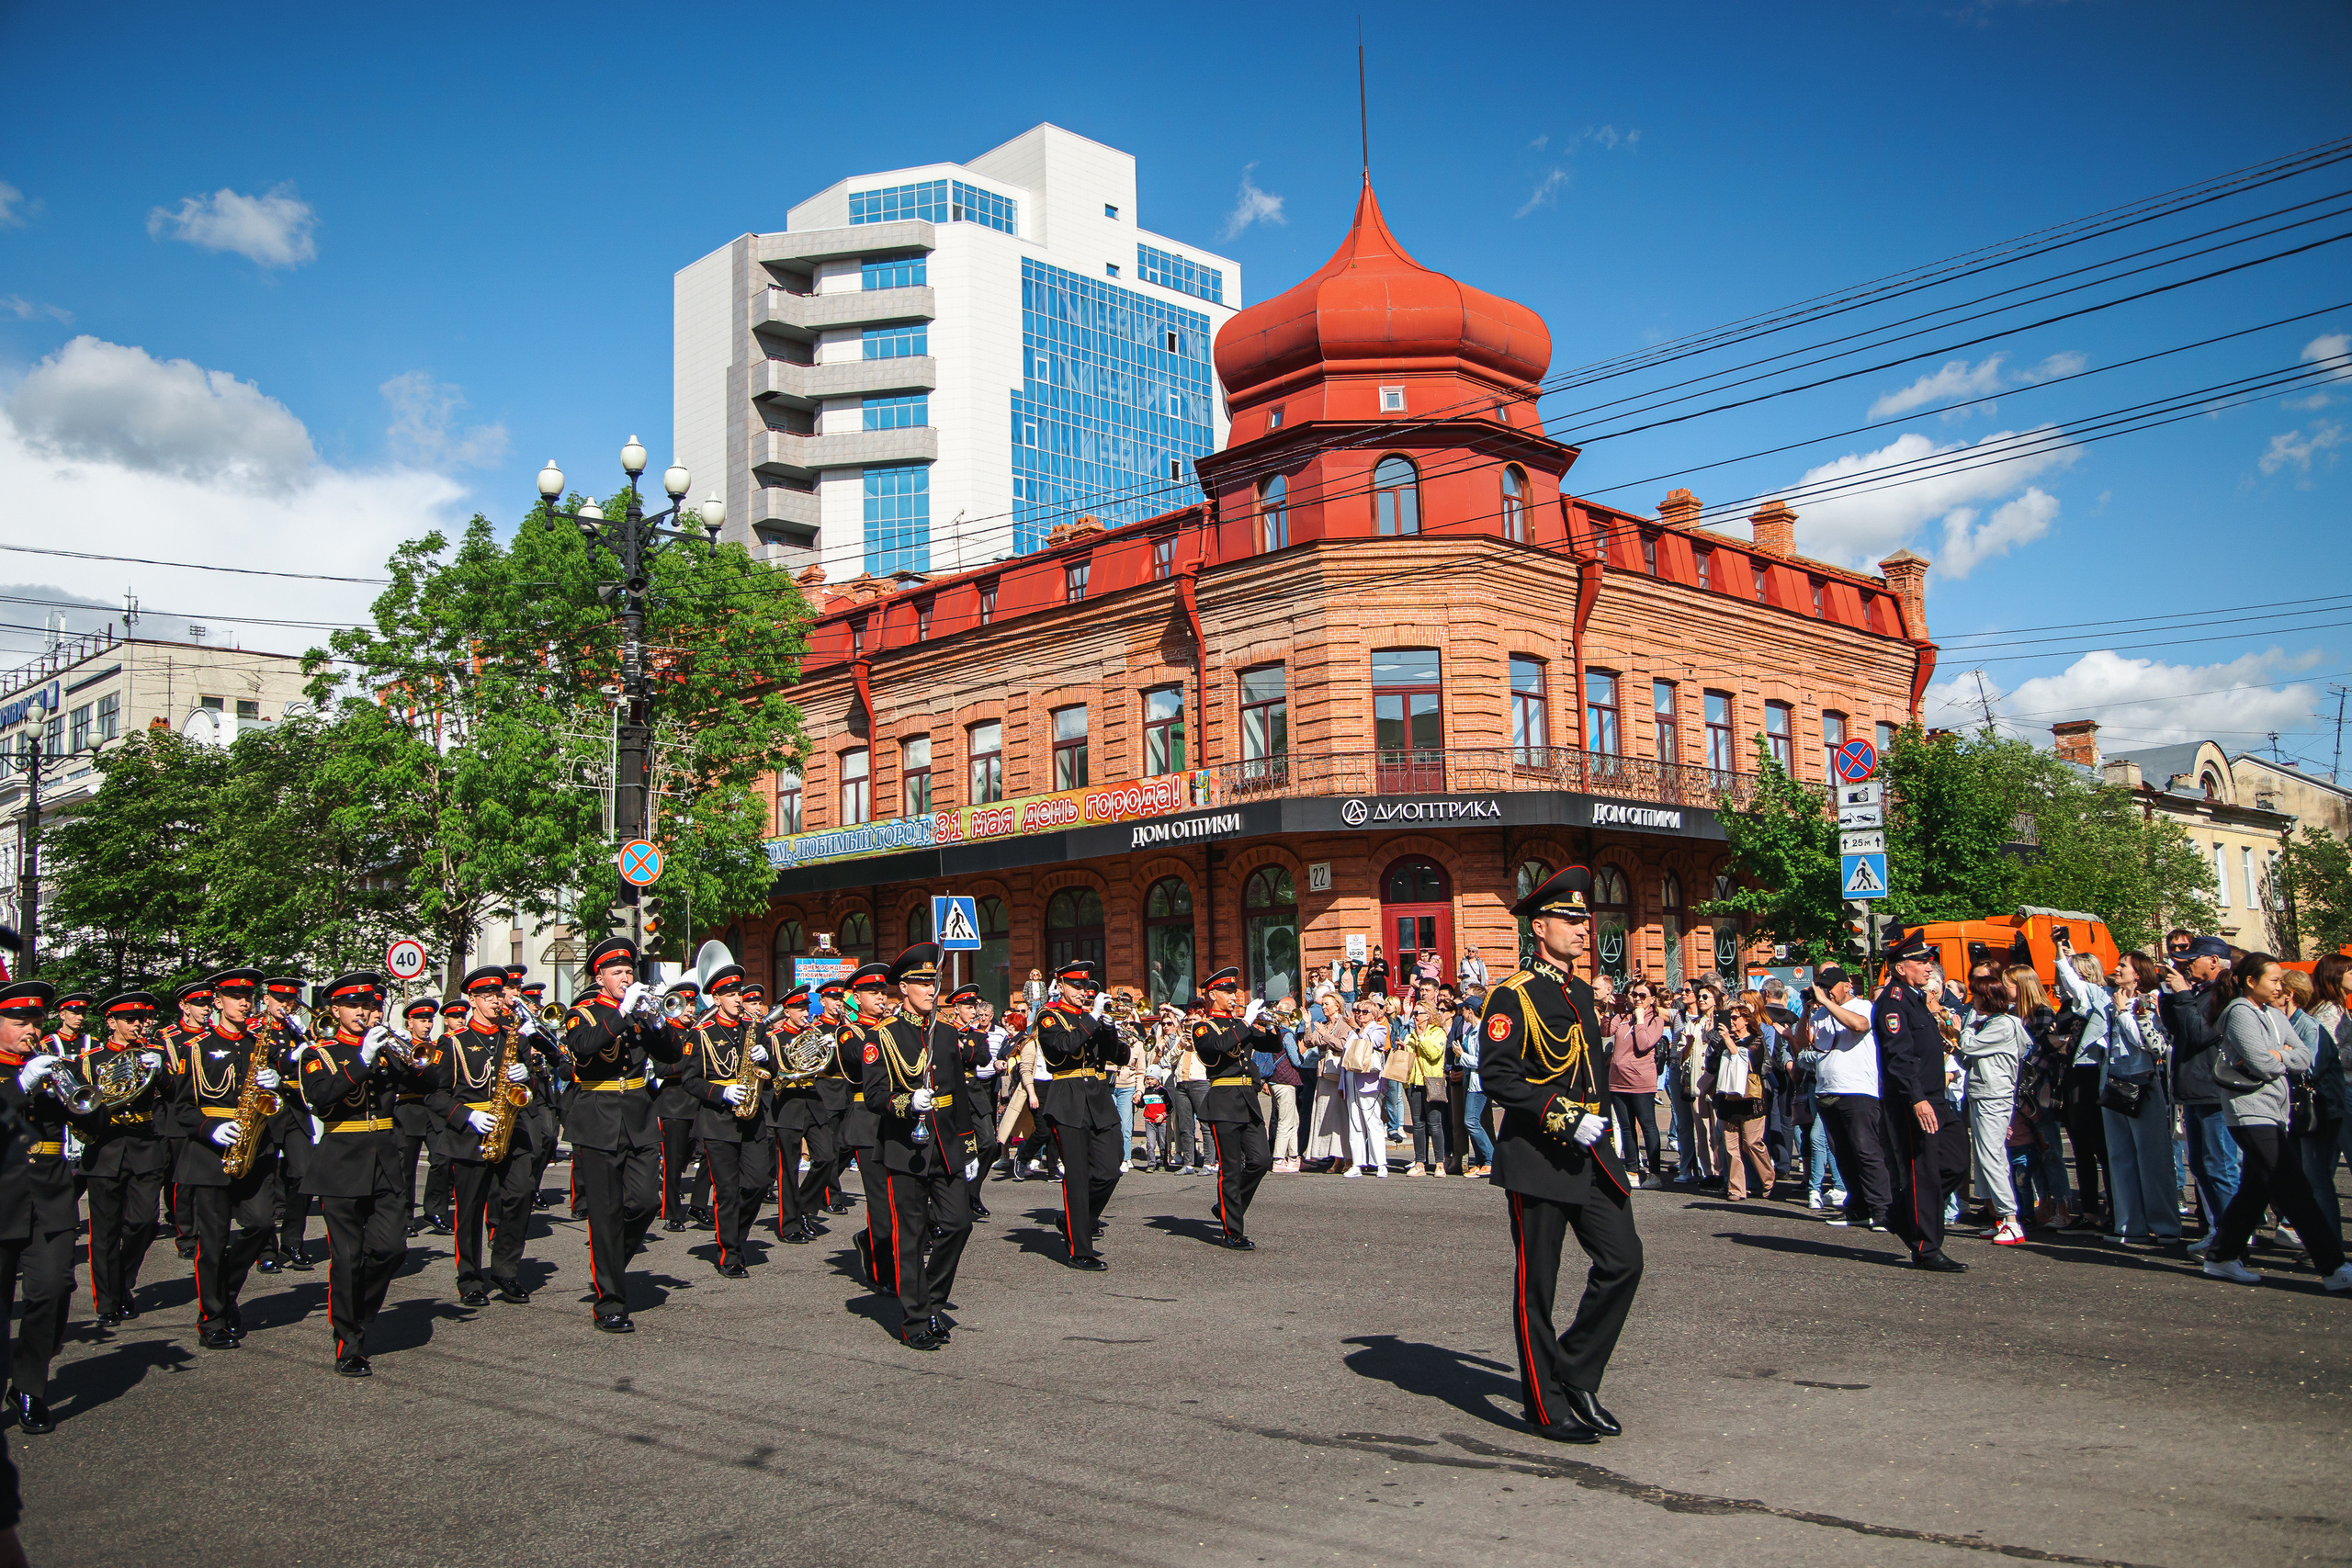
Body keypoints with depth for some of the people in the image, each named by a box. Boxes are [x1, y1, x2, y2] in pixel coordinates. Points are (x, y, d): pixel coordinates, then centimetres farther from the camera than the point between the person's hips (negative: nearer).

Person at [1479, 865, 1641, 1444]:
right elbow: (1495, 1075, -18)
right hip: (1537, 1157, -8)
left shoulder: (1582, 992, 15)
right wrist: (1560, 1115, -22)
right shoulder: (1514, 996, -10)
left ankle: (1577, 1377, 18)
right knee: (1537, 1284, 2)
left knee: (1623, 1260, 2)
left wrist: (1593, 1123, 19)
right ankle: (1547, 1406, 14)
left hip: (1588, 1152, 8)